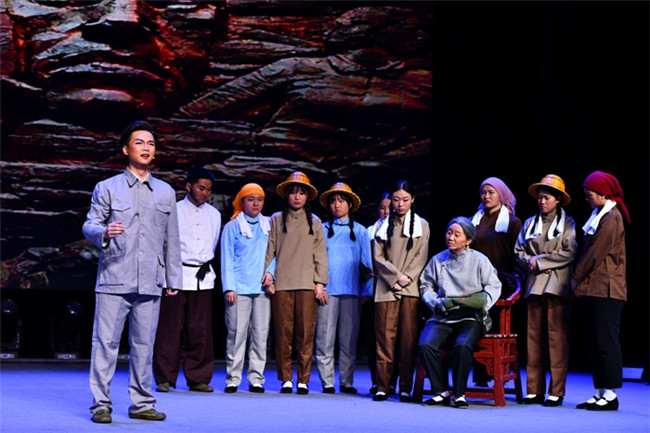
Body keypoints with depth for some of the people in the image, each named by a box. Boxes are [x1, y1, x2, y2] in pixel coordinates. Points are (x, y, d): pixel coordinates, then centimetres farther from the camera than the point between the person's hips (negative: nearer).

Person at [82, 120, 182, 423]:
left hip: (150, 284, 3)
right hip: (114, 281, -3)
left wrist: (174, 279, 15)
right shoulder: (107, 188, 6)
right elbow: (89, 225, 0)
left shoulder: (166, 192, 15)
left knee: (144, 345, 5)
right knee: (105, 343, -5)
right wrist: (104, 233, -23)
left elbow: (172, 239, 17)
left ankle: (142, 404, 13)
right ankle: (101, 405, 1)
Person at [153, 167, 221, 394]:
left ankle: (198, 379, 8)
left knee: (200, 330, 2)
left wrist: (207, 263, 13)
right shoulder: (174, 211, 1)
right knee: (170, 328, -4)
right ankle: (164, 379, 2)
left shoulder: (214, 214, 15)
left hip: (203, 278, 4)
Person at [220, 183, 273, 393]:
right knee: (236, 334, -4)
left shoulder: (269, 226, 14)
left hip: (262, 289, 3)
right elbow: (227, 259, 3)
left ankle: (256, 378, 6)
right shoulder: (232, 227, 6)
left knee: (260, 335, 1)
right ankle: (233, 378, 2)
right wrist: (229, 287, -6)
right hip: (239, 289, -3)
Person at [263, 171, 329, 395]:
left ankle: (303, 380, 2)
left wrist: (320, 282, 4)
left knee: (306, 333, -4)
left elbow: (320, 254, 11)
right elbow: (269, 249, 10)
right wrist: (267, 273, -3)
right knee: (283, 333, -2)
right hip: (281, 284, 0)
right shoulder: (277, 219, 11)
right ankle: (286, 379, 6)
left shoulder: (315, 222, 13)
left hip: (307, 284, 0)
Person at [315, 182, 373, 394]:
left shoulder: (360, 231, 13)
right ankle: (327, 382, 0)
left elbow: (367, 264, 12)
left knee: (349, 339, 2)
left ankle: (347, 382, 7)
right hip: (327, 289, -1)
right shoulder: (322, 230, 11)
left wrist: (367, 290, 4)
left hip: (352, 290, 1)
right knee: (325, 338, -5)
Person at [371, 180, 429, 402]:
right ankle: (382, 386, -1)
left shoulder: (422, 225, 11)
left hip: (411, 288, -1)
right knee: (385, 336, -4)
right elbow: (378, 257, 5)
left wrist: (407, 277, -10)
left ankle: (406, 388, 0)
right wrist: (395, 277, -8)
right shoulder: (384, 226, 13)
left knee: (408, 338, -3)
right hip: (386, 288, 1)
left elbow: (421, 257, 5)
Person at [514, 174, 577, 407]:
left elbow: (569, 253, -6)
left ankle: (556, 392, -5)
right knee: (534, 337, 2)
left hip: (557, 286, -4)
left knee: (557, 337, -7)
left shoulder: (568, 224, 5)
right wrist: (530, 262, -6)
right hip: (534, 285, 4)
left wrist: (540, 260, -7)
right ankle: (534, 390, 6)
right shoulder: (529, 223, 17)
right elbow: (519, 252, 14)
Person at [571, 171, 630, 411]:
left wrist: (576, 278, -6)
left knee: (606, 342, -7)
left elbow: (595, 254, -15)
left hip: (605, 291, -10)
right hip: (592, 289, 10)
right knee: (593, 343, 10)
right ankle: (600, 392, 14)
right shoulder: (599, 216, 18)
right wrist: (579, 280, 10)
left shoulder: (611, 218, -12)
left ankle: (610, 395, -4)